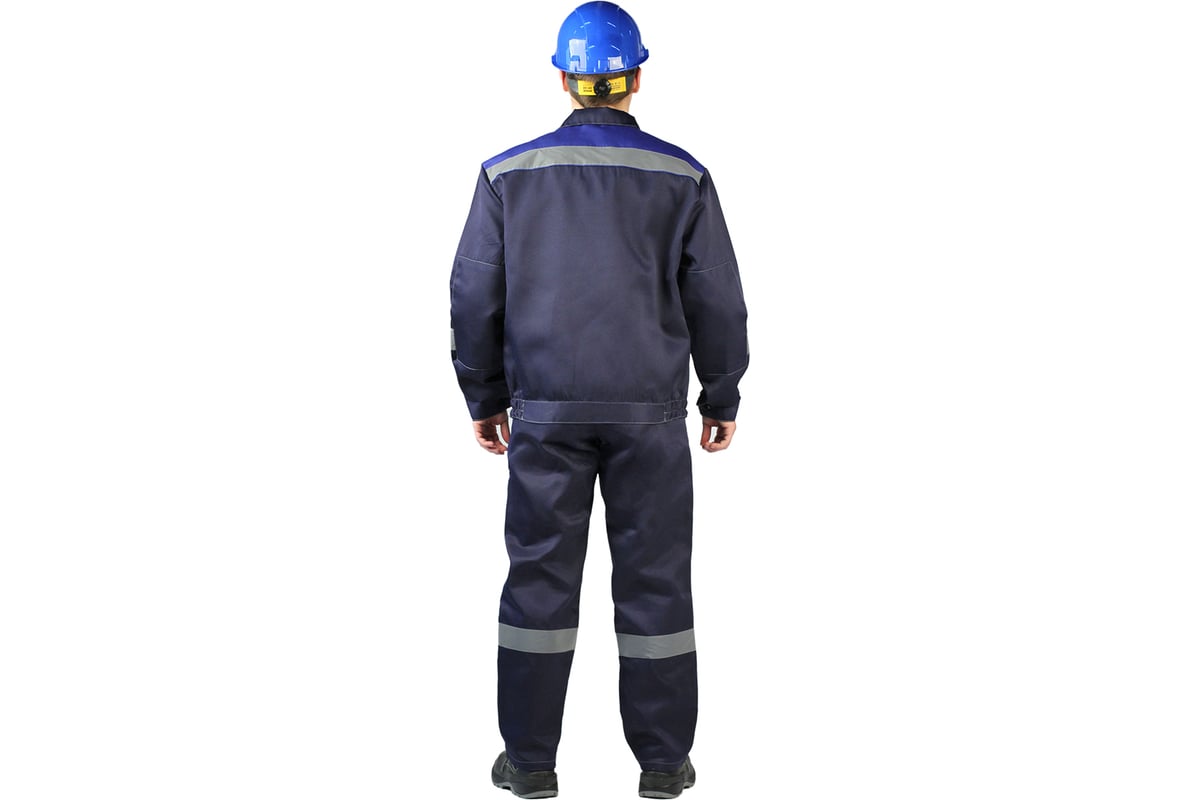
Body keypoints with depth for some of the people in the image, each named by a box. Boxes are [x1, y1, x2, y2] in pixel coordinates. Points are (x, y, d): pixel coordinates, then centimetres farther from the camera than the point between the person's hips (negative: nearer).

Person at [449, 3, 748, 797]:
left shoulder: (510, 173, -3)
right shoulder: (681, 176, -4)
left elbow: (476, 297, -1)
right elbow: (717, 301, -2)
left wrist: (483, 396, 11)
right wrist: (724, 398, 11)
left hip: (548, 407, 1)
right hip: (648, 409, 0)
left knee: (540, 575, 9)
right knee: (654, 578, 8)